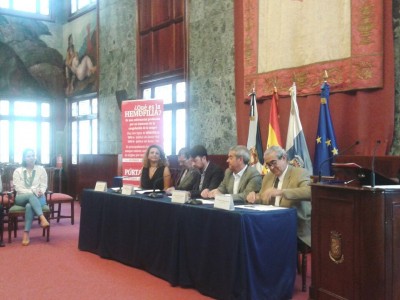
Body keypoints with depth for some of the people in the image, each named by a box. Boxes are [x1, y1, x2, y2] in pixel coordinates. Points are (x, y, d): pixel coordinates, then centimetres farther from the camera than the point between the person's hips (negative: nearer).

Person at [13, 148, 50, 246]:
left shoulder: (41, 169, 8)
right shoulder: (18, 171, 6)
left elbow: (44, 185, 4)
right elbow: (18, 188, -4)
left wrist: (40, 192, -19)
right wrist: (32, 192, -19)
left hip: (37, 197, 0)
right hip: (21, 198, 0)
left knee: (29, 206, -35)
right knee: (30, 196, -37)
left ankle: (26, 234, -37)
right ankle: (42, 218, -50)